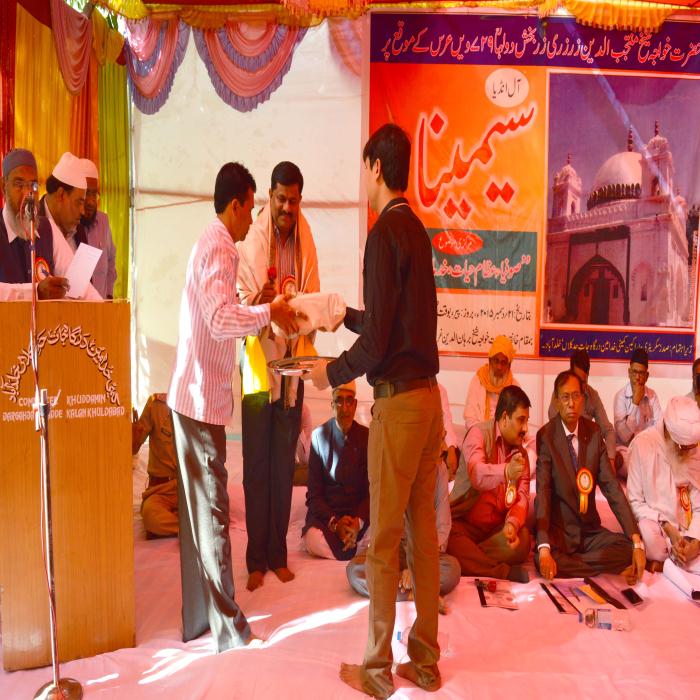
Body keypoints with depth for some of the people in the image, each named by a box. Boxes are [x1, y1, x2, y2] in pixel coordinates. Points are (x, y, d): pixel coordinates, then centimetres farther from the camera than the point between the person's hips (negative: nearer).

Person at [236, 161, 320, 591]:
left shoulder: (305, 243, 7)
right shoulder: (252, 241, -5)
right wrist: (257, 302, -27)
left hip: (292, 363, 3)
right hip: (259, 362, -3)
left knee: (284, 463, 10)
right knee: (257, 464, 3)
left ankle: (279, 553, 24)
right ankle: (257, 558, 17)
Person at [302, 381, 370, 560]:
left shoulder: (366, 437, 2)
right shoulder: (319, 436, -2)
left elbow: (372, 489, 1)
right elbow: (314, 492, -2)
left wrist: (358, 521, -18)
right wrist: (334, 522, -18)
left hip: (360, 513, 1)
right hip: (325, 512, -1)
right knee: (313, 539, -32)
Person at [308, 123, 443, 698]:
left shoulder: (385, 233, -13)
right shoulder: (417, 230, 13)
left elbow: (377, 342, -17)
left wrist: (333, 373, -1)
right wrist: (343, 314, 36)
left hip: (398, 400, -8)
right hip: (429, 395, 8)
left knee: (384, 540, 4)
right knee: (423, 529, 14)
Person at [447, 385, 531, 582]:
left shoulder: (522, 454, 9)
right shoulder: (478, 433, -9)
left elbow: (522, 498, -3)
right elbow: (476, 474, -29)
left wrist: (512, 523, -25)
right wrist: (506, 472, -49)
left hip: (497, 528, 5)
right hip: (465, 523, -4)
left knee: (522, 540, -25)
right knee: (448, 537, -35)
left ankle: (465, 561, -15)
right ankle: (503, 572, -23)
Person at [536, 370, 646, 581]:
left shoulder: (593, 432, 1)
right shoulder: (546, 436, -12)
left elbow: (612, 486, -4)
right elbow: (542, 492, -21)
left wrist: (637, 541, -14)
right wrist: (544, 548, -34)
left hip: (590, 530, 4)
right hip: (558, 530, -4)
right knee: (545, 562, -32)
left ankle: (568, 561, -7)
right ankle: (607, 573, -9)